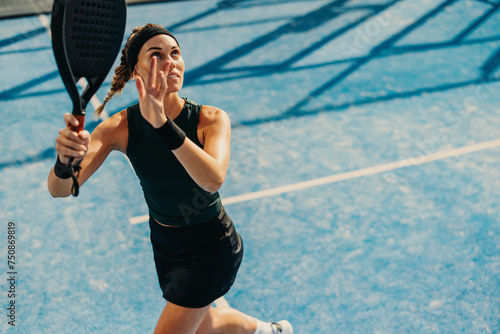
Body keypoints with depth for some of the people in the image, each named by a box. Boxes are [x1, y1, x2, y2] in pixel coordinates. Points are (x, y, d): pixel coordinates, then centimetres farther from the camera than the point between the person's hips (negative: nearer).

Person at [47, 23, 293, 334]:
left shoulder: (211, 119, -22)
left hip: (212, 247, -4)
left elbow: (213, 179, -43)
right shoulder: (120, 127, -17)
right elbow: (60, 190, -26)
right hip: (164, 246, 4)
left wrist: (163, 123, -54)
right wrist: (66, 160, -48)